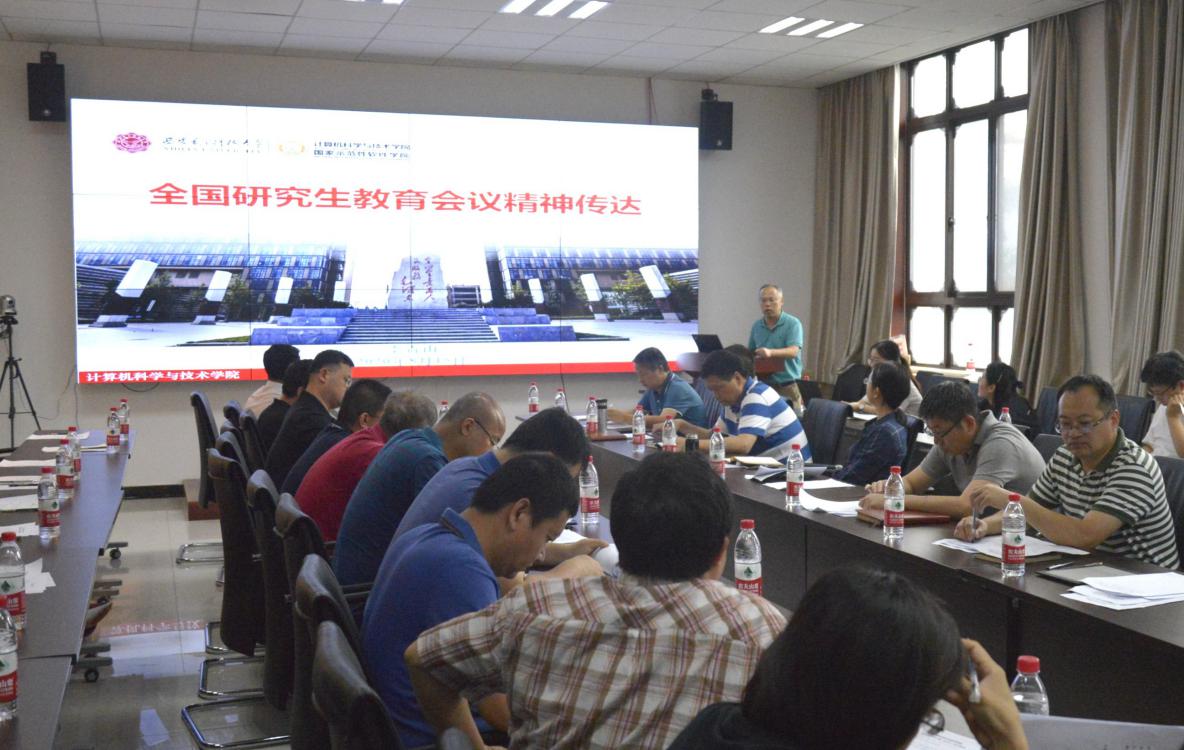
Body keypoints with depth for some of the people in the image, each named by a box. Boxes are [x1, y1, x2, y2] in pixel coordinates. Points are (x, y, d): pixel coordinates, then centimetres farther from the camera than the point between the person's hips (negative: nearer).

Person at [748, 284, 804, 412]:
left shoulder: (793, 324, -5)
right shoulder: (756, 326, 10)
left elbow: (793, 351, -19)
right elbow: (750, 353, 18)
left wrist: (771, 352, -37)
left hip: (788, 386, -4)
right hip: (763, 384, 4)